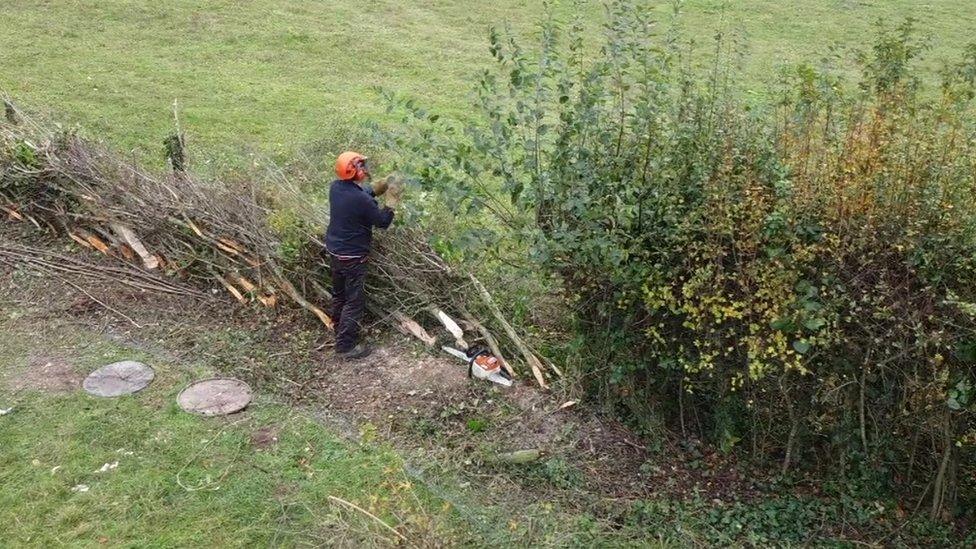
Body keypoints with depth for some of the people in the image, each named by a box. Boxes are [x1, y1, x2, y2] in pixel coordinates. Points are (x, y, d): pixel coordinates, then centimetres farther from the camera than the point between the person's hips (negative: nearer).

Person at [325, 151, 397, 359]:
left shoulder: (336, 187, -4)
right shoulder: (361, 200, -28)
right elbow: (382, 221, -14)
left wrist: (374, 190, 7)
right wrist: (391, 202, -2)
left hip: (334, 251, 8)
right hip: (352, 257, -8)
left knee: (339, 294, 23)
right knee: (354, 301, 2)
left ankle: (340, 330, 40)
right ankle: (345, 345, 6)